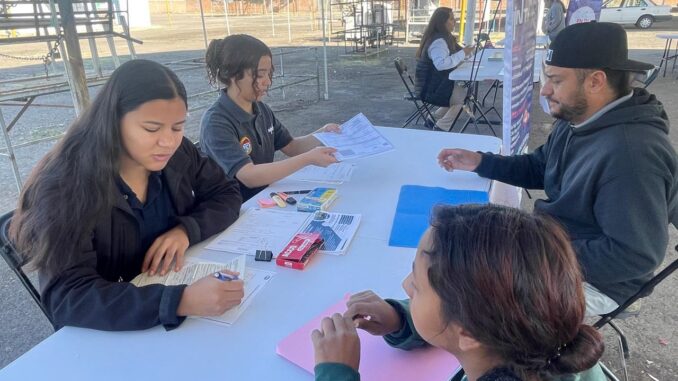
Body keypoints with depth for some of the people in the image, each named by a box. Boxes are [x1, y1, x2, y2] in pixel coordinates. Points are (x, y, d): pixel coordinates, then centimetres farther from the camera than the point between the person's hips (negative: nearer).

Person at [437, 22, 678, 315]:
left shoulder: (631, 153, -31)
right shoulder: (576, 120, 0)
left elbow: (637, 255, -30)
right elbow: (539, 169, 13)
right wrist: (479, 162, 1)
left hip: (591, 279, -9)